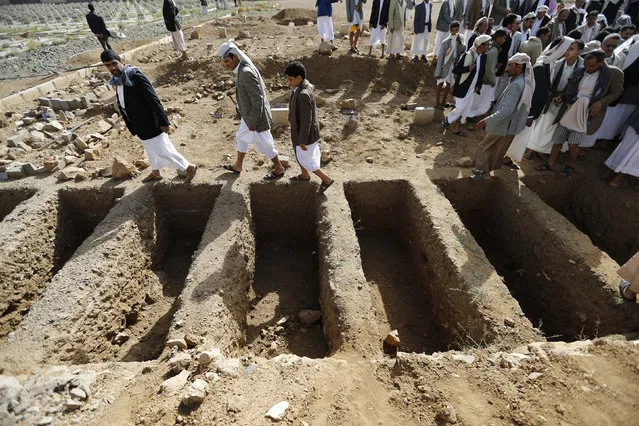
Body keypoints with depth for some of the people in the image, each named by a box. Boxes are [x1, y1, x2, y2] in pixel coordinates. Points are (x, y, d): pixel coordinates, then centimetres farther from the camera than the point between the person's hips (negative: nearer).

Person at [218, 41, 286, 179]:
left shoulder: (246, 73, -30)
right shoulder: (244, 68, 1)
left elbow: (258, 100, -29)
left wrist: (253, 123, -21)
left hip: (256, 116, -10)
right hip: (250, 113, 10)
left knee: (263, 145, 10)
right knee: (241, 137, 24)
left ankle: (279, 169, 31)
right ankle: (237, 166, 42)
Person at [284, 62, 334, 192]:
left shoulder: (304, 95, -32)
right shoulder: (305, 86, -2)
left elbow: (306, 120, -27)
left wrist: (302, 141, -20)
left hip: (306, 133, -9)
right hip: (300, 129, 9)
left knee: (305, 160, 8)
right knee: (299, 154, 27)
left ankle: (326, 179, 22)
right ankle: (305, 175, 50)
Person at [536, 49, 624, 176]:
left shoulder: (614, 73, -2)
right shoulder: (579, 72, 8)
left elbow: (616, 92, 4)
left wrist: (601, 102, -12)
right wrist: (561, 97, -1)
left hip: (585, 114, -4)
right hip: (569, 111, 4)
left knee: (573, 144, -8)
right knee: (557, 140, 5)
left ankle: (572, 164, 17)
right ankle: (550, 163, 20)